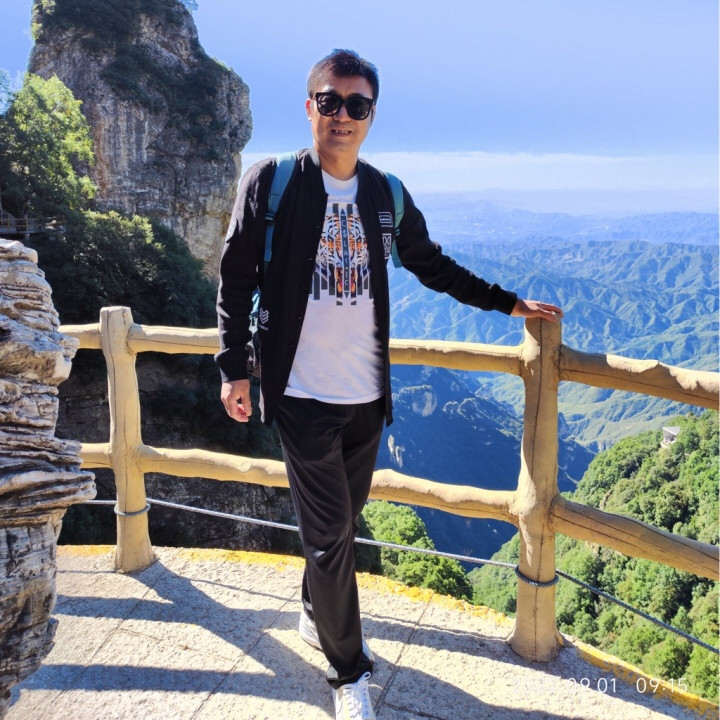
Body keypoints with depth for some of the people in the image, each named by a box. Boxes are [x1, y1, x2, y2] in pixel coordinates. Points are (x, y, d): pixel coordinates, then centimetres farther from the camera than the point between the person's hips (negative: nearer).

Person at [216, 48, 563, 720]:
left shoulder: (387, 194, 7)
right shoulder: (270, 181, -3)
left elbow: (432, 266, 18)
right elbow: (235, 278, -1)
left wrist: (509, 303, 18)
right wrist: (234, 367, -5)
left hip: (366, 393, 4)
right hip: (303, 393, -4)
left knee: (344, 518, 17)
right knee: (330, 532, 0)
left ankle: (316, 616, 44)